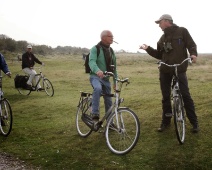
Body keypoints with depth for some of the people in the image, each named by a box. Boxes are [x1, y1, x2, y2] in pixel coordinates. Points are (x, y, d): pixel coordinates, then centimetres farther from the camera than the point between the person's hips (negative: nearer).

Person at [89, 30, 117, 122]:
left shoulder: (111, 51, 12)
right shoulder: (95, 49, -9)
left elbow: (114, 68, 17)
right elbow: (91, 62, -27)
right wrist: (97, 70, -47)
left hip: (106, 78, 6)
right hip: (95, 77, -6)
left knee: (108, 101, 8)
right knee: (98, 88, -39)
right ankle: (95, 113, -34)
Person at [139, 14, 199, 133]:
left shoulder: (182, 31, 1)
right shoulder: (163, 38, 16)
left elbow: (191, 45, -3)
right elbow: (159, 55, 16)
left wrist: (193, 54, -23)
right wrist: (148, 49, 5)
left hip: (179, 70, -5)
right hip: (165, 71, 5)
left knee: (185, 95, -4)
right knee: (166, 97, 9)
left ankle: (194, 122, 7)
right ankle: (166, 122, 21)